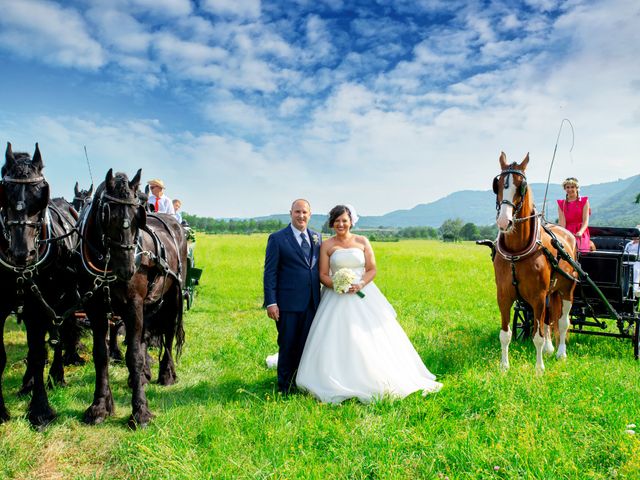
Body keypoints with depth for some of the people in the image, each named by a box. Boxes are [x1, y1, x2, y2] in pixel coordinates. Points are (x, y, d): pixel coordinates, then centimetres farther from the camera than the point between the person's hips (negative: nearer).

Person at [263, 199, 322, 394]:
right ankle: (285, 386, 22)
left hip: (312, 303, 4)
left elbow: (320, 268, 14)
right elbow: (270, 272, -6)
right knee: (288, 346, 7)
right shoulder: (277, 238, -4)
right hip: (288, 302, -4)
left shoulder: (317, 237, 10)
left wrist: (323, 296, 8)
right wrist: (271, 302, -11)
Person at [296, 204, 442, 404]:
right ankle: (340, 385, 7)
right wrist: (338, 285, -17)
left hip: (363, 295, 1)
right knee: (337, 340, -5)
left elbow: (372, 269, 4)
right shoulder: (326, 245, 3)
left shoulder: (362, 241, 6)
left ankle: (376, 381, 15)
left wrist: (360, 284, -14)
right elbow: (323, 275, 1)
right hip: (337, 298, -1)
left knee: (371, 339, -1)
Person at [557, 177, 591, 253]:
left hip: (581, 234, -1)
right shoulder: (561, 204, 14)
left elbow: (586, 221, -2)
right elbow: (562, 222, 2)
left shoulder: (584, 201, 9)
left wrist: (580, 232, -21)